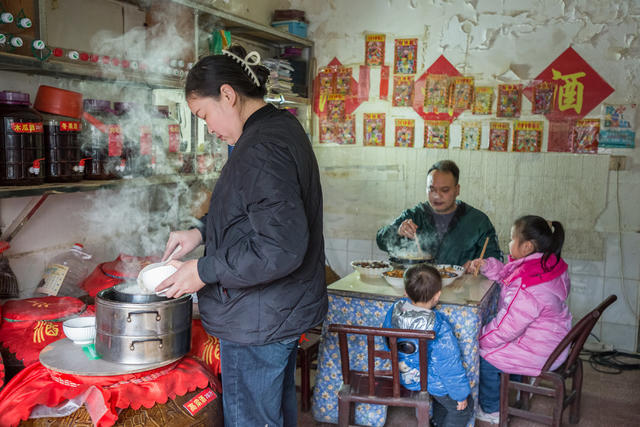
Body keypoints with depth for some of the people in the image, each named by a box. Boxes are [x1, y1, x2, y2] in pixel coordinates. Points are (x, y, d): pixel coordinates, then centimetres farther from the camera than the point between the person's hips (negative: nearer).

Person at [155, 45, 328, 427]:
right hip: (286, 310, 10)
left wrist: (205, 271, -19)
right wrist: (202, 232, 11)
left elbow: (281, 248, -29)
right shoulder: (283, 128, 9)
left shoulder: (261, 149, -24)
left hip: (258, 321, -10)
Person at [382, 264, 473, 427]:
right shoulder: (439, 327, -33)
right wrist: (461, 394, -6)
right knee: (463, 407, 20)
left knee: (443, 396, 35)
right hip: (430, 382, -7)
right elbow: (450, 366, -23)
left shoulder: (395, 309, -16)